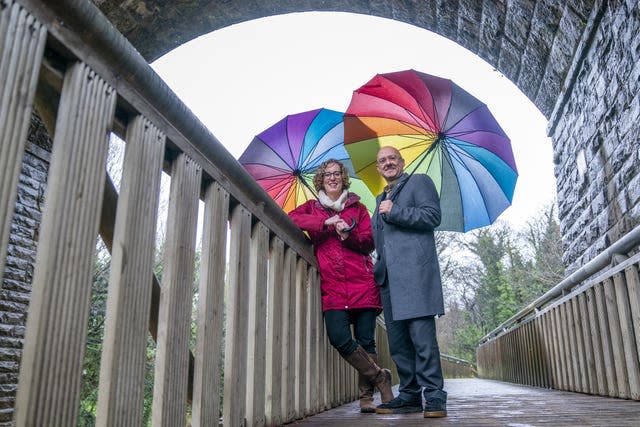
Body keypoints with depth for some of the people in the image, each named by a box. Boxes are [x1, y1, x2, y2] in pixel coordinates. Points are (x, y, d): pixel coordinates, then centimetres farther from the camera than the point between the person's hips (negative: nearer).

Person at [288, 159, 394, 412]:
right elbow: (290, 218, -3)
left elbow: (369, 242, 9)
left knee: (365, 341, -1)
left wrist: (348, 234, -10)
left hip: (362, 283, 0)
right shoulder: (312, 208, 17)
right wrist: (326, 223, -10)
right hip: (332, 287, 0)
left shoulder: (357, 208, 17)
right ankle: (379, 376, 6)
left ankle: (367, 395, 14)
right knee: (339, 338, -15)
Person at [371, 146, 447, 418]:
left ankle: (434, 397, -5)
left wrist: (394, 212, -7)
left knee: (422, 335, -11)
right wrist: (376, 269, 19)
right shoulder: (381, 199, 29)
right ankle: (409, 395, 13)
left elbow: (433, 215, -6)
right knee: (397, 339, 6)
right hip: (389, 277, 7)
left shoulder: (419, 182, 10)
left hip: (415, 272, -7)